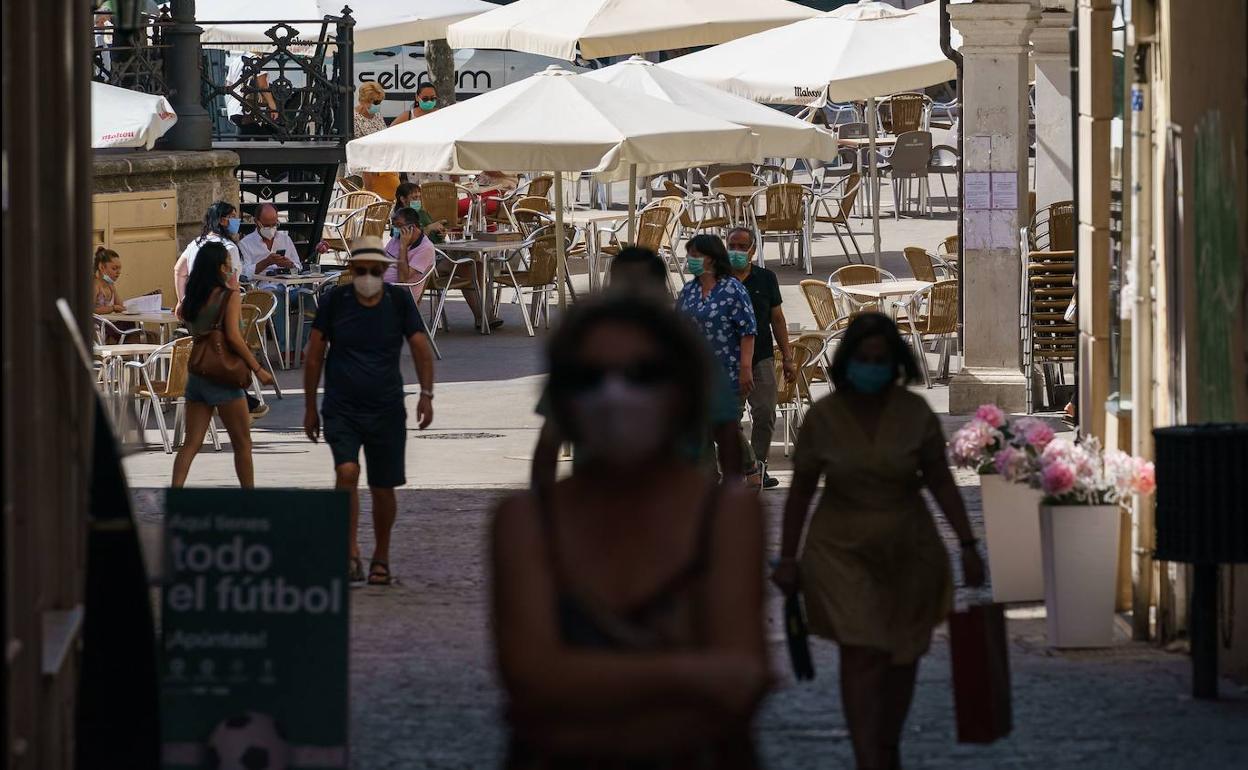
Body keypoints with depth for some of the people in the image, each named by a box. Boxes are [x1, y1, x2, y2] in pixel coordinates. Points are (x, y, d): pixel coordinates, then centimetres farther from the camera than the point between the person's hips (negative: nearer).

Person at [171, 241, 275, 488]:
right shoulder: (230, 296, -11)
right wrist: (258, 369, -14)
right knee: (242, 442, 9)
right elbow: (234, 336, -19)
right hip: (223, 377, -5)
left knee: (191, 443, 6)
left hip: (195, 375, 5)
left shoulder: (192, 298, 5)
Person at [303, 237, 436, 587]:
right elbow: (314, 356, 5)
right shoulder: (334, 301, -2)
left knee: (383, 488, 5)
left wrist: (426, 394, -15)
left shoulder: (399, 301, 0)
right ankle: (351, 555, -21)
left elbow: (421, 349, 0)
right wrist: (310, 407, 5)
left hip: (387, 411, 1)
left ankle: (381, 558, 25)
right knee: (346, 472, -23)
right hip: (341, 410, -1)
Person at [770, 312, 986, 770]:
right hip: (843, 549, -2)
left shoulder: (915, 413, -8)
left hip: (908, 550, 2)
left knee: (902, 656, 12)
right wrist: (787, 557, -1)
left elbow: (940, 482, -2)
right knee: (861, 654, -12)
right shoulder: (822, 417, -10)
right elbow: (801, 491, -2)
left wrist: (968, 544, -6)